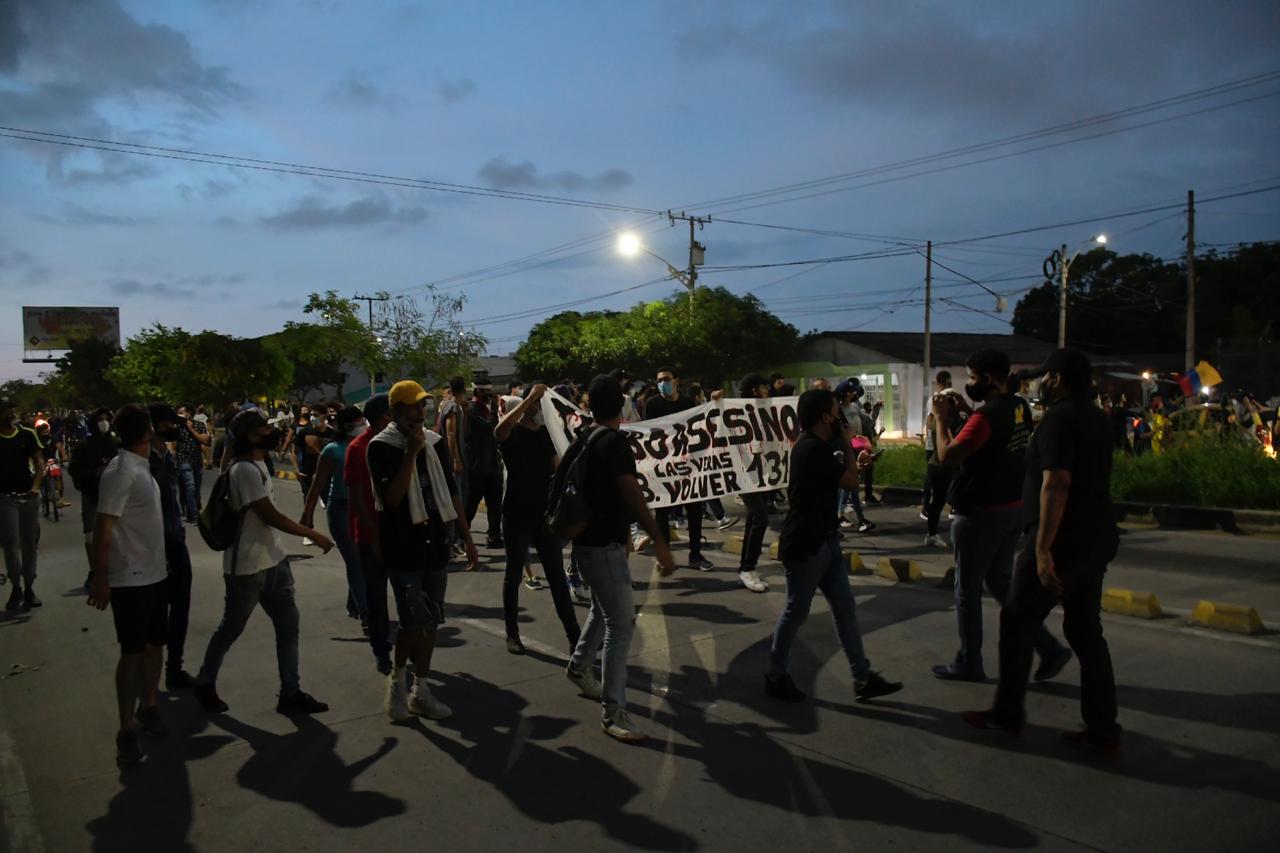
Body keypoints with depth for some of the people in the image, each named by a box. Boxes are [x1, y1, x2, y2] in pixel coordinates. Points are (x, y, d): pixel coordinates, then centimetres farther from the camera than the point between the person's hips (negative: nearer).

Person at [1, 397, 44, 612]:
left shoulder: (27, 435, 4)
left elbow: (39, 461, 0)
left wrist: (36, 486, -14)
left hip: (29, 496, 3)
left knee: (30, 545, 8)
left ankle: (29, 588, 18)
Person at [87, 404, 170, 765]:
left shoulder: (141, 468, 9)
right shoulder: (120, 473, -19)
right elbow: (103, 527, -20)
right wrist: (100, 579, -21)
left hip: (155, 574, 8)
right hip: (130, 580, -8)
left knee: (155, 644, 16)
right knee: (132, 652, -1)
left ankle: (148, 708, 32)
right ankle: (127, 730, 8)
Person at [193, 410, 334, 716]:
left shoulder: (257, 465, 10)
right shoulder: (245, 470, -21)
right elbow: (270, 516, -23)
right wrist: (314, 535, -17)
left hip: (273, 561, 9)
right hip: (247, 567, -9)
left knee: (288, 624, 6)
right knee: (231, 628, 9)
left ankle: (290, 693, 12)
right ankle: (205, 684, 30)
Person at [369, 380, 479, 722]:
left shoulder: (436, 442, 7)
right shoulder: (381, 447, -9)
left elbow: (451, 493, 12)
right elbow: (392, 497, -19)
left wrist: (467, 538, 11)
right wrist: (410, 454, -21)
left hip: (435, 546, 5)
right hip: (402, 550, -5)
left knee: (430, 622, 10)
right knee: (414, 621, -9)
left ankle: (421, 691, 22)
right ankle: (397, 679, 17)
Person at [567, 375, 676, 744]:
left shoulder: (587, 439, 8)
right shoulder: (614, 442, -19)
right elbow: (633, 496, -27)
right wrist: (660, 543, -29)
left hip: (590, 540, 10)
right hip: (604, 544, -10)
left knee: (605, 610, 26)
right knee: (621, 623, -7)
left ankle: (579, 666, 44)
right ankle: (613, 712, -4)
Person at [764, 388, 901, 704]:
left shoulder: (817, 445, 10)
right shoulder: (813, 448, -22)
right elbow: (852, 481, -13)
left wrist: (843, 445, 10)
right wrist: (847, 443, -5)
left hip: (824, 540, 10)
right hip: (805, 545, -10)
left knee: (845, 608, 9)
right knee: (796, 612, 3)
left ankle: (863, 678, 15)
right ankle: (776, 676, 19)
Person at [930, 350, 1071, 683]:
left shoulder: (987, 415, -21)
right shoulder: (1020, 407, 7)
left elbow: (947, 456, -24)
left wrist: (942, 420, -11)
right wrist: (962, 414, 10)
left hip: (981, 513, -9)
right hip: (1013, 507, 9)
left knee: (968, 590, 6)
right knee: (1001, 582, 19)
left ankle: (968, 663, 17)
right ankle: (1049, 648, 14)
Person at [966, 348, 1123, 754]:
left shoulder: (1059, 418, -16)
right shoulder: (1096, 418, 13)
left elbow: (1056, 483, -25)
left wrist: (1042, 546, -26)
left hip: (1062, 542, -9)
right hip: (1095, 540, 9)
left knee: (1017, 623, 4)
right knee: (1086, 631, 12)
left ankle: (1006, 714, 14)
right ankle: (1103, 730, 14)